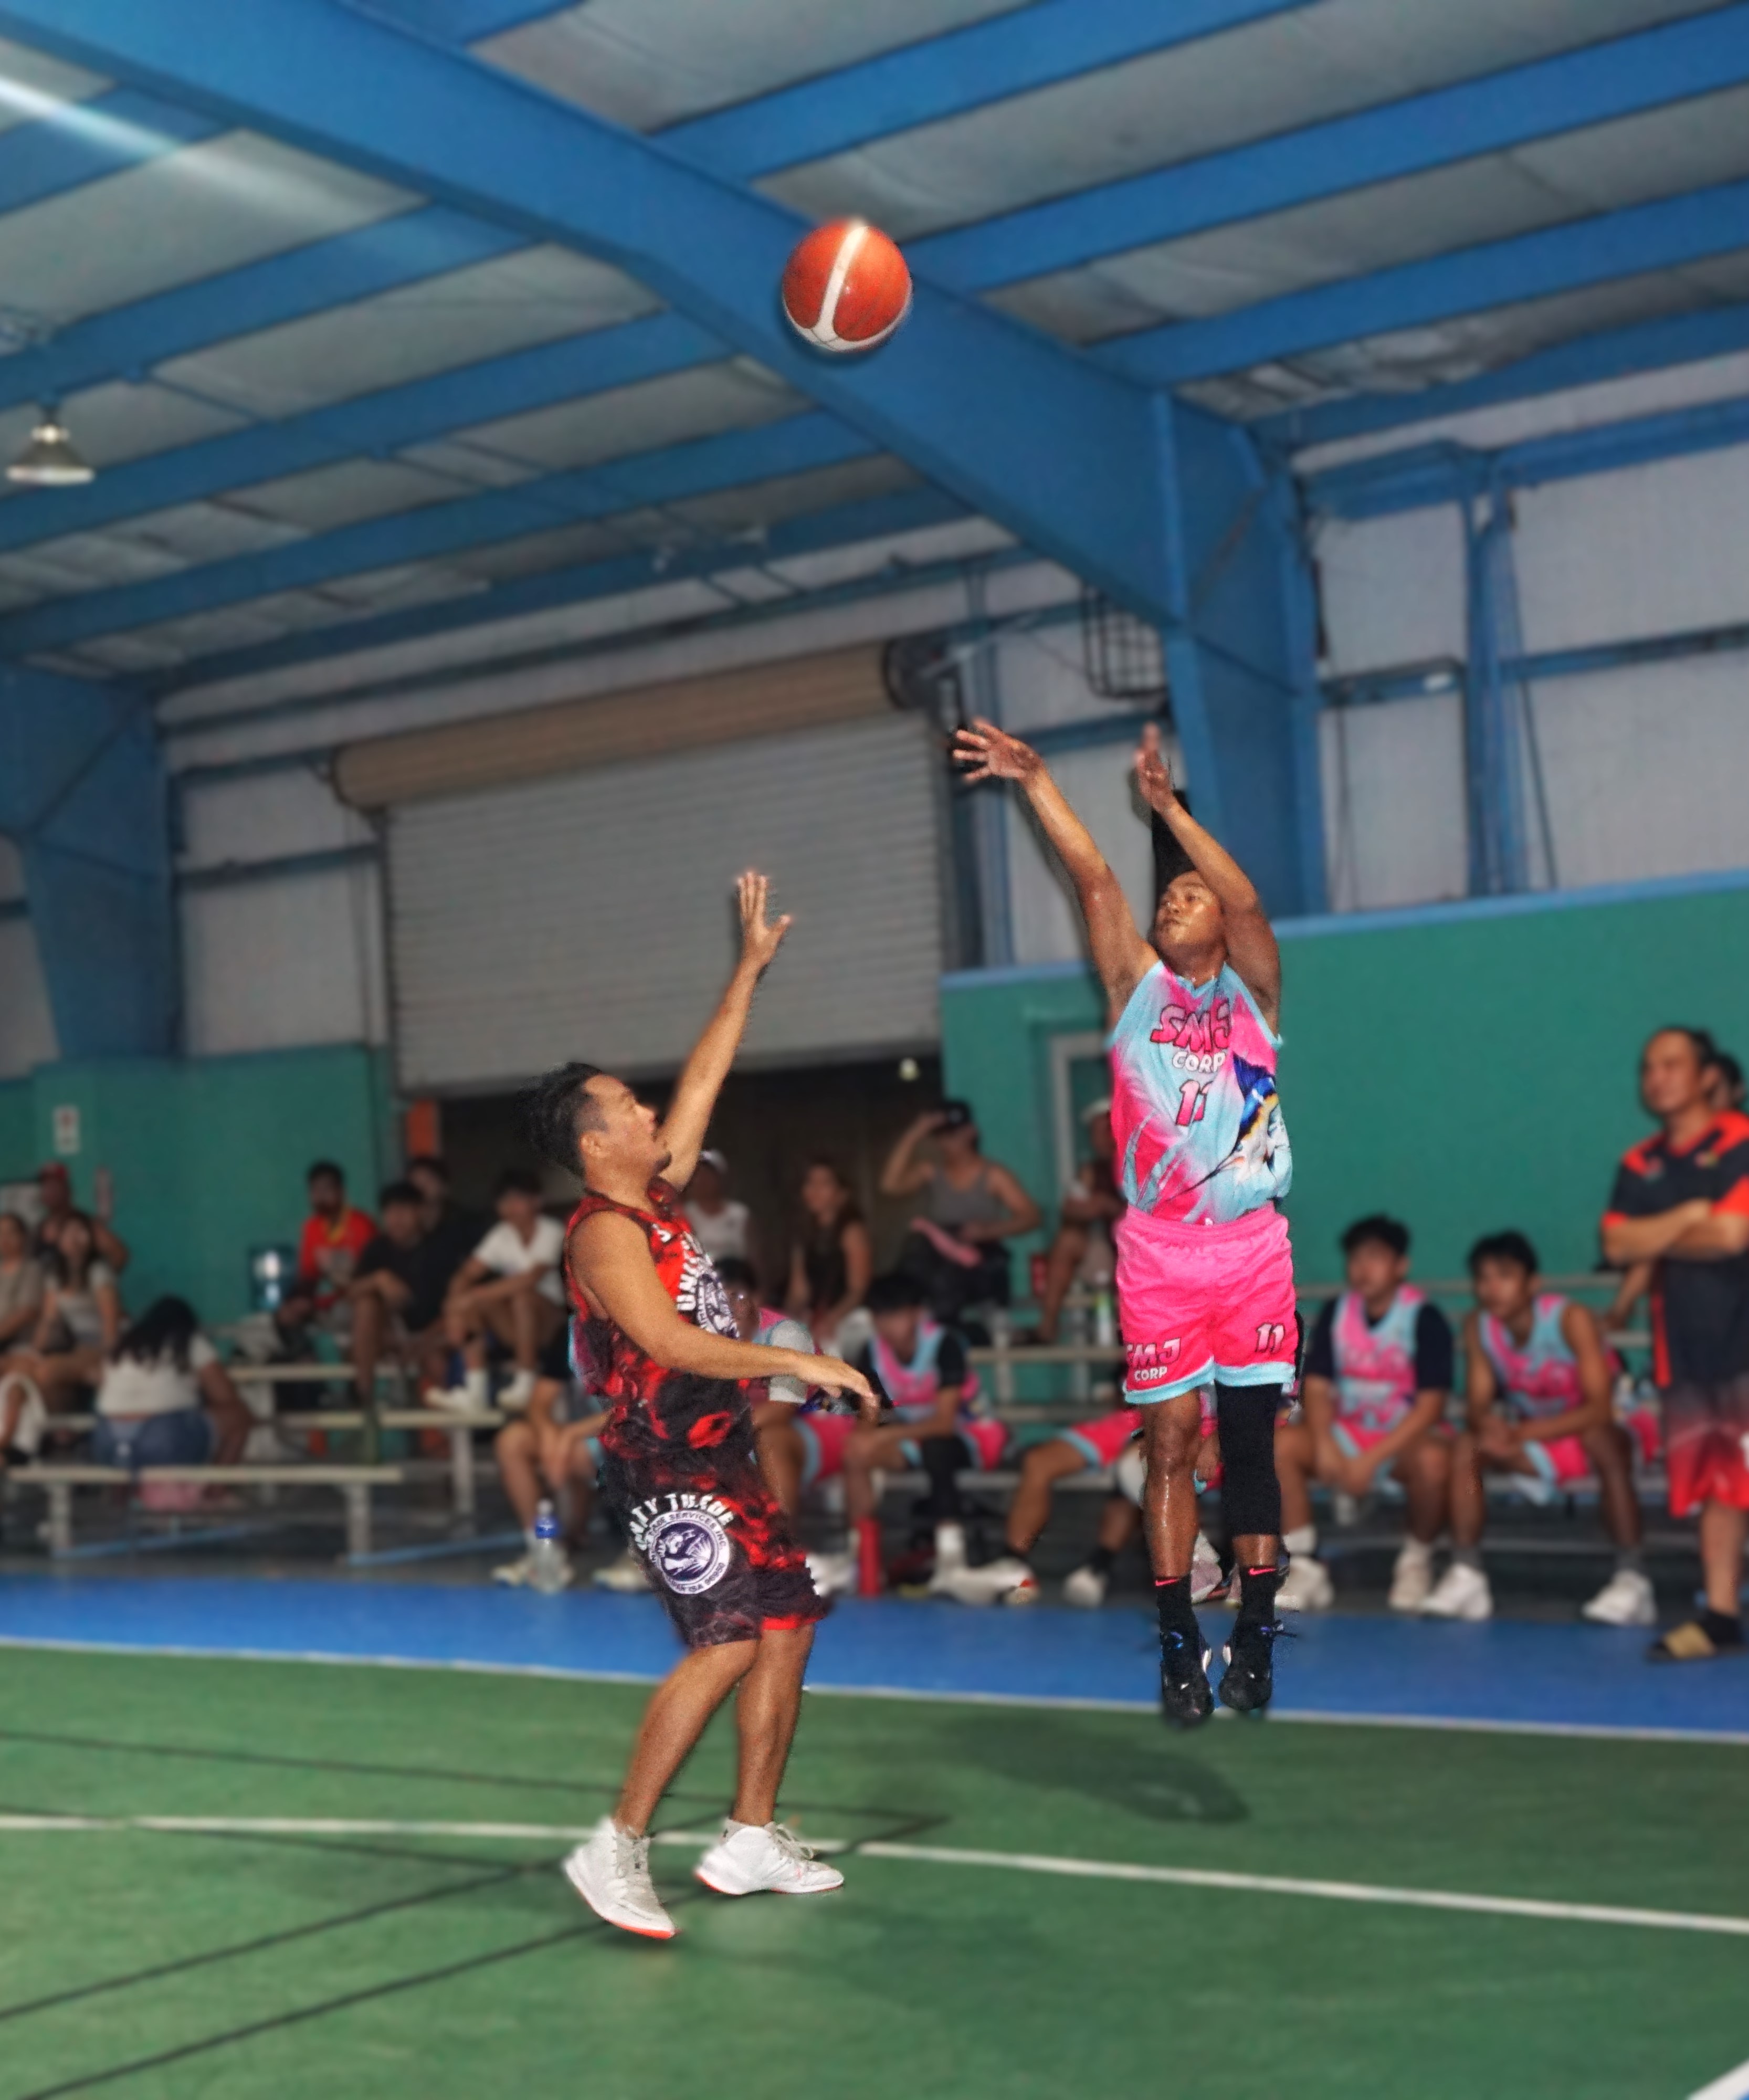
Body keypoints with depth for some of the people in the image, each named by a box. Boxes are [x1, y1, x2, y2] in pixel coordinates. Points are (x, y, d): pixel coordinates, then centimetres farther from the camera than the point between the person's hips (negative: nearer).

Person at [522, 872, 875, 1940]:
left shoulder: (660, 1198, 11)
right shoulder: (605, 1231, -14)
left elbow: (706, 1077, 18)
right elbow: (667, 1340, -26)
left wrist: (753, 964, 19)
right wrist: (796, 1360, -27)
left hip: (722, 1460, 10)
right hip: (665, 1466, -10)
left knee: (790, 1625, 9)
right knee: (729, 1641, -19)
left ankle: (752, 1841, 16)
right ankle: (618, 1845, -13)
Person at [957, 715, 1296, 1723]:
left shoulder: (1253, 993, 6)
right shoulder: (1138, 987, 9)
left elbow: (1247, 900, -12)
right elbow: (1095, 878, -1)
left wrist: (1169, 806, -19)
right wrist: (1036, 780, -9)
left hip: (1252, 1248, 0)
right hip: (1159, 1252, 1)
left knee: (1250, 1441, 4)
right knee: (1171, 1443, 1)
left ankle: (1257, 1632, 12)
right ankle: (1180, 1641, 7)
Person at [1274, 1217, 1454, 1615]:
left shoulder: (1425, 1319, -12)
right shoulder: (1335, 1314, 1)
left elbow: (1430, 1406, -17)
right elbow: (1316, 1387, -1)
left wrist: (1371, 1461, -25)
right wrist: (1324, 1446, -21)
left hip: (1407, 1439, -4)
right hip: (1348, 1434, 4)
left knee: (1433, 1461, -38)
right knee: (1280, 1444, -24)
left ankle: (1416, 1562, -9)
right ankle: (1306, 1567, -14)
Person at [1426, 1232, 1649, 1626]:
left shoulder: (1572, 1319, -24)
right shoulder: (1478, 1327, -8)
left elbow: (1599, 1409, -29)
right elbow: (1478, 1405, -8)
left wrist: (1523, 1433, -40)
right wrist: (1489, 1424, -34)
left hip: (1591, 1436, -5)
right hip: (1533, 1448, 5)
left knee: (1600, 1438, -38)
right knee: (1466, 1447, -20)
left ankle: (1633, 1577, -33)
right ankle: (1466, 1575, -19)